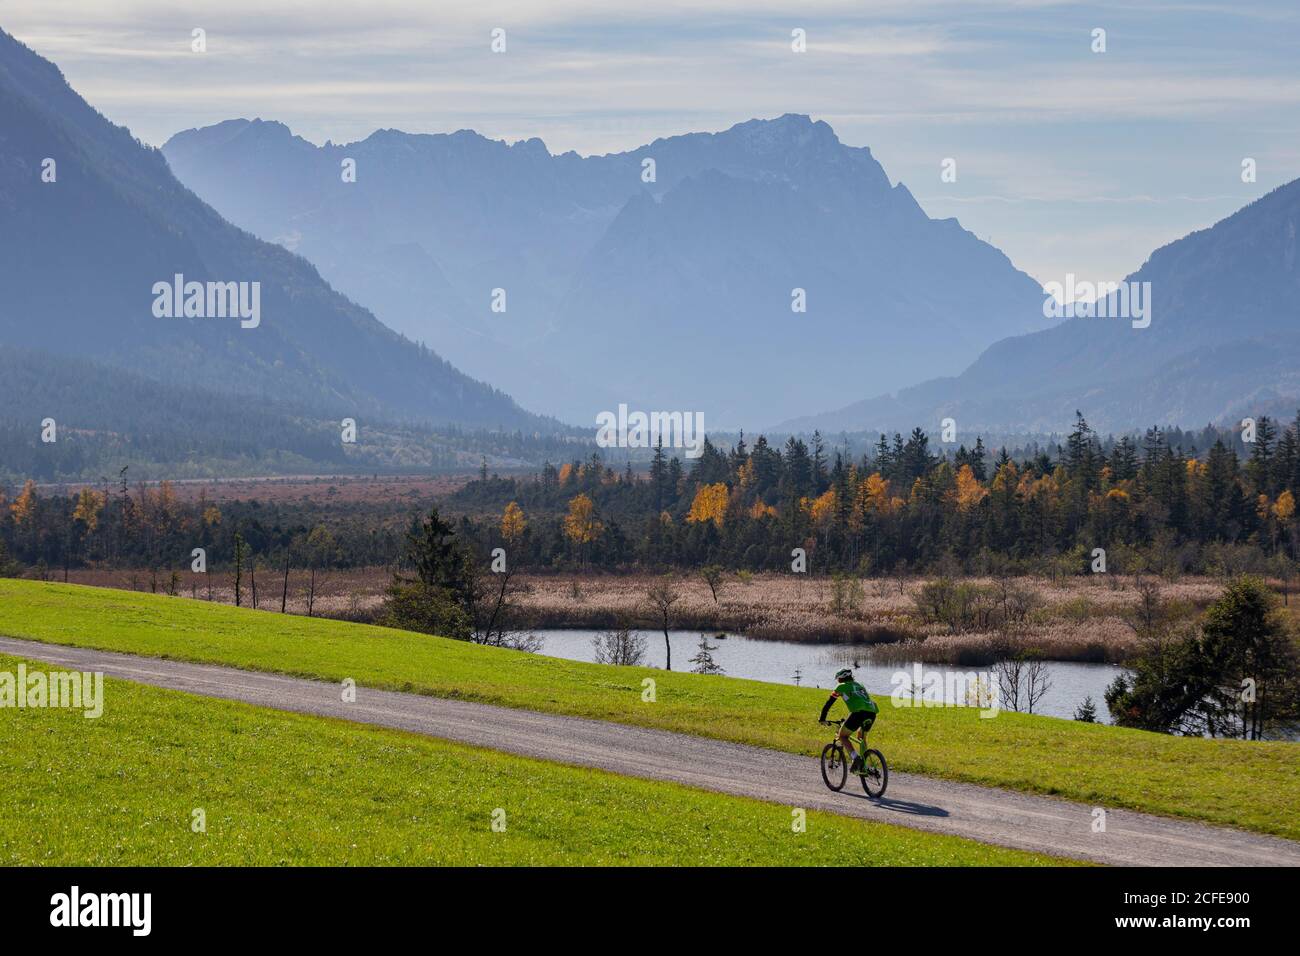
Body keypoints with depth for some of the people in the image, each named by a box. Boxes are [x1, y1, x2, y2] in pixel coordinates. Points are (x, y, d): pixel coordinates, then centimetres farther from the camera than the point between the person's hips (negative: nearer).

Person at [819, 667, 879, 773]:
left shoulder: (841, 687, 17)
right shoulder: (860, 686, 34)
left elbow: (828, 703, 18)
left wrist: (822, 719, 29)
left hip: (859, 713, -6)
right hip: (872, 712, 6)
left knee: (842, 736, 10)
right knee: (861, 737, 29)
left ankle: (856, 757, -11)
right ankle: (864, 765, 24)